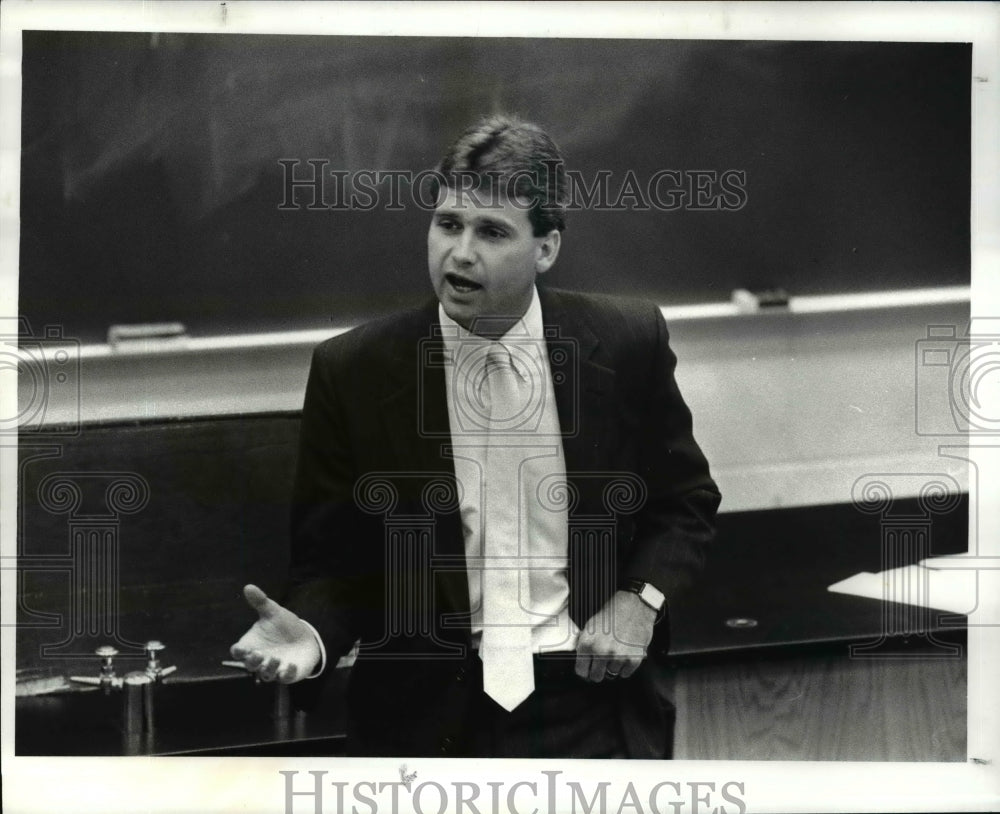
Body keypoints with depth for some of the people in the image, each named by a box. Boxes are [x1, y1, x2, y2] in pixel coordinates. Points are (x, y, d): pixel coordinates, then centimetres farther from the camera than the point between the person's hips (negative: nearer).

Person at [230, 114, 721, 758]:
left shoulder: (626, 343, -2)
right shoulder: (354, 371, -4)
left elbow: (687, 501, 11)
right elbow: (333, 560, 3)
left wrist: (639, 599, -6)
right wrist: (312, 633, -18)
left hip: (592, 699, 1)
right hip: (431, 721, 0)